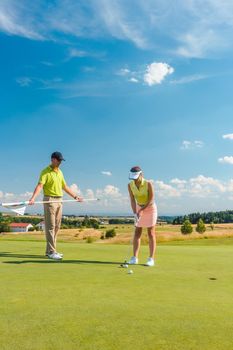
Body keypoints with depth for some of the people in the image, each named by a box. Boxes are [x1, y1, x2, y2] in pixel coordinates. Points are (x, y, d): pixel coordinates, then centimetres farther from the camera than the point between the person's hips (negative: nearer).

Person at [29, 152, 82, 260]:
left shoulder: (60, 172, 15)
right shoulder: (46, 172, -8)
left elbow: (65, 187, 23)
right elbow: (40, 185, -20)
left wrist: (75, 196, 25)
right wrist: (33, 198, -35)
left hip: (59, 200, 8)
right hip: (50, 200, -8)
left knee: (57, 226, 8)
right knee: (50, 226, -7)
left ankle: (50, 250, 16)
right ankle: (51, 252, -5)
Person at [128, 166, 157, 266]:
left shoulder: (148, 184, -25)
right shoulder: (130, 185, -12)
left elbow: (151, 200, -22)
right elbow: (132, 200, -13)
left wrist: (141, 210, -25)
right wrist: (135, 214, -23)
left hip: (150, 208, -4)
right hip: (139, 208, 4)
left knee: (151, 233, -4)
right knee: (137, 233, 2)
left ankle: (151, 259, 1)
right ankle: (134, 258, 6)